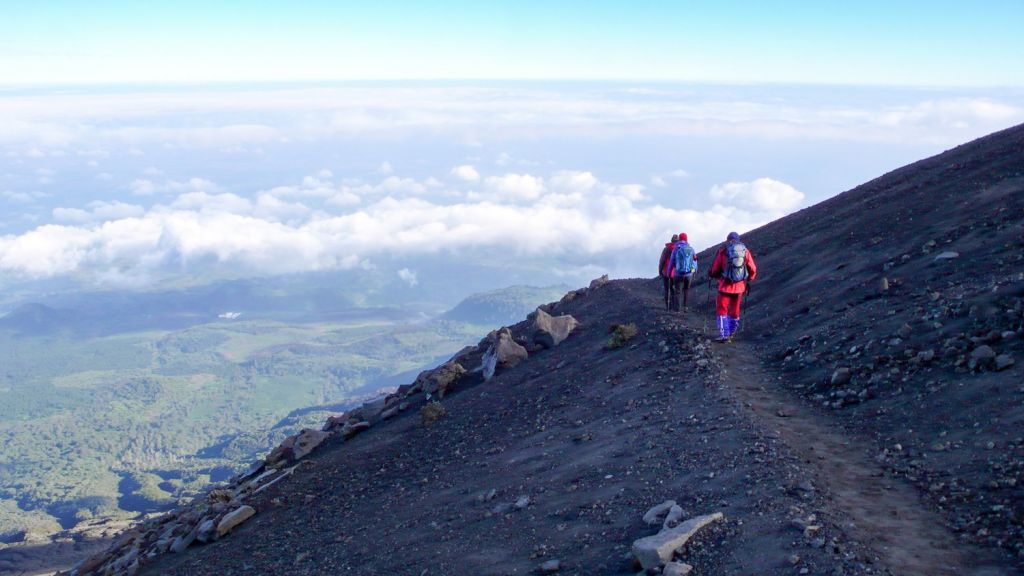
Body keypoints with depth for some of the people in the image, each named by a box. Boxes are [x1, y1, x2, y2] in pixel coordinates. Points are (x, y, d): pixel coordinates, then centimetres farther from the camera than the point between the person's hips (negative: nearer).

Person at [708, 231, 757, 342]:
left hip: (725, 286, -3)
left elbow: (714, 269, -2)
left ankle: (724, 335, -6)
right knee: (735, 310, 17)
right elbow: (753, 269, 6)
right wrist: (749, 279, 25)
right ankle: (731, 333, 30)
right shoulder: (745, 251, 2)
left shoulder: (723, 251, -5)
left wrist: (711, 274, 20)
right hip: (740, 286, 3)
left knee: (722, 309, 4)